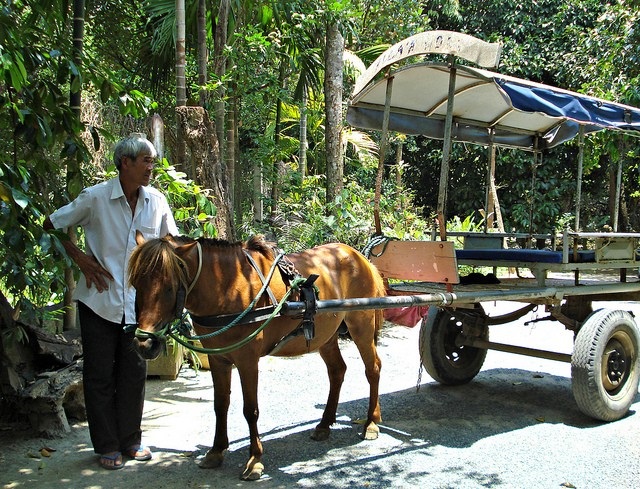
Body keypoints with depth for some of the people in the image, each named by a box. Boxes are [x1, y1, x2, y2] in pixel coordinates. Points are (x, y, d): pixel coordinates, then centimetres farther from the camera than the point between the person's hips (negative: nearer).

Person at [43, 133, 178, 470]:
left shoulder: (157, 201, -1)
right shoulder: (95, 198, -11)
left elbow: (170, 241, 13)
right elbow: (50, 226, 0)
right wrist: (81, 259, -9)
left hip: (139, 303, 3)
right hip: (100, 300, -3)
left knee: (134, 372, 11)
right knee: (100, 375, 7)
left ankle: (131, 440, 27)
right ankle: (107, 446, 22)